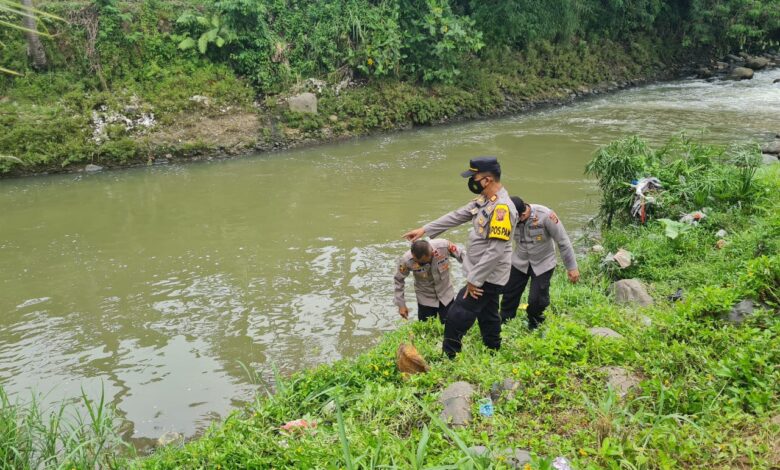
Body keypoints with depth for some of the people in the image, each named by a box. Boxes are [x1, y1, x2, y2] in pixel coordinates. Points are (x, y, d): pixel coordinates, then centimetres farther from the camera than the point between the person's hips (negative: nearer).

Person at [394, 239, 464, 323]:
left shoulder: (444, 245, -31)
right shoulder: (406, 260, -30)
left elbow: (461, 256, -11)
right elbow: (399, 280, -12)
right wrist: (401, 304, -7)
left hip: (446, 295, 1)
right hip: (425, 299, -1)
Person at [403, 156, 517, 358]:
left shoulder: (502, 208, -27)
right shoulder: (483, 200, 4)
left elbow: (496, 251, -28)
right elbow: (456, 216, 12)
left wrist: (474, 279, -22)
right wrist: (425, 229, 10)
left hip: (487, 277, -9)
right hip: (484, 275, 9)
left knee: (457, 317, -3)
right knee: (487, 316, 21)